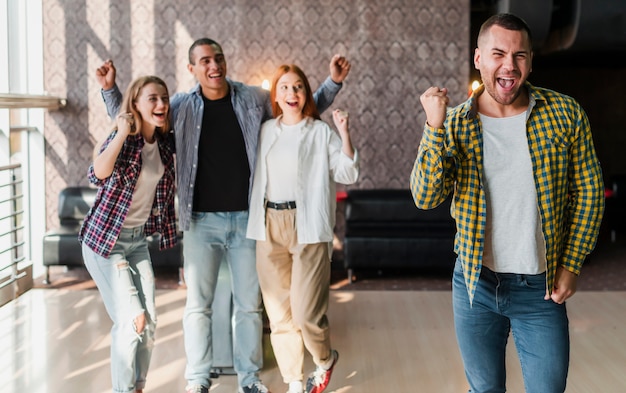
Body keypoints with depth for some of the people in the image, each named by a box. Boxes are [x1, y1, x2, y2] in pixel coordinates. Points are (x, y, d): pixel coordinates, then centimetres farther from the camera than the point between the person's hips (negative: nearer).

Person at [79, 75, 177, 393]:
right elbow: (99, 173, -36)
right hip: (105, 239, -6)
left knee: (149, 321, 5)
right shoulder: (122, 139, -16)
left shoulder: (165, 143, 1)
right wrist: (122, 132, -32)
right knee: (131, 319, -10)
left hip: (138, 239, 6)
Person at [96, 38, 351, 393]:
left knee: (249, 303, 8)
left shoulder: (255, 100, 1)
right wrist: (110, 89, -2)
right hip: (201, 221, 0)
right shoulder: (182, 106, 1)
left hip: (247, 218, 1)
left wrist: (333, 82, 2)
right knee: (198, 304, 2)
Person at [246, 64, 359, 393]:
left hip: (308, 228, -4)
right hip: (270, 227, 4)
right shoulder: (265, 131, 13)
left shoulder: (321, 132, 2)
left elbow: (347, 175, -4)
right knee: (279, 313, 6)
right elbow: (255, 176, 21)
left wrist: (344, 133, -13)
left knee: (306, 313, -9)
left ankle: (325, 360, 21)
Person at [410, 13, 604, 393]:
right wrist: (436, 127, -23)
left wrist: (572, 265, -2)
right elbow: (426, 198, -14)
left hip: (541, 289, -1)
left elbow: (588, 190, 1)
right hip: (476, 283, 1)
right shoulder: (452, 125, -4)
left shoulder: (565, 114, -6)